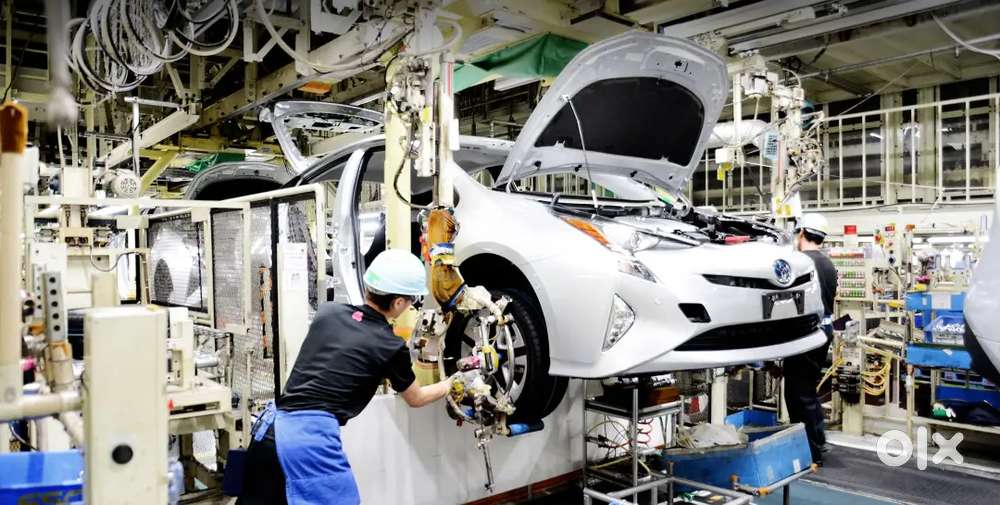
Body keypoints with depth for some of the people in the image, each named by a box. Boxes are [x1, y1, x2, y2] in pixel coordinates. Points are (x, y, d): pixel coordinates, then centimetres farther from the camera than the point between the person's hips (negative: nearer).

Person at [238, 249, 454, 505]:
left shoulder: (328, 312, 9)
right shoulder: (391, 347, -3)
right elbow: (415, 399, 16)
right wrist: (449, 385, 35)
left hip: (270, 426, 6)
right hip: (312, 436, -6)